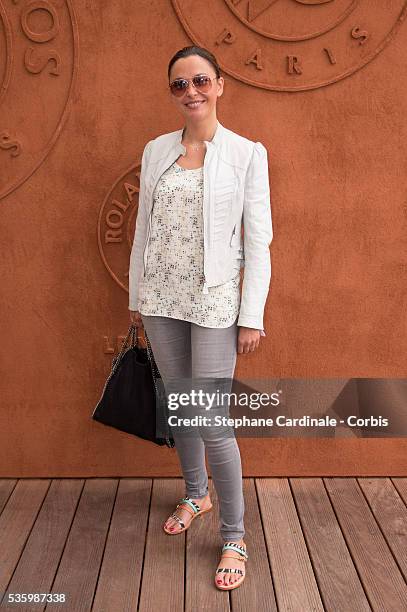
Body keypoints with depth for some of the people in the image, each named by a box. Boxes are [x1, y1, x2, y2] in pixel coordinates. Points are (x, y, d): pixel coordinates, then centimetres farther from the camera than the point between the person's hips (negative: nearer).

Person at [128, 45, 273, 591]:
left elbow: (258, 241, -5)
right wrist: (136, 297, 11)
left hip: (214, 301, -4)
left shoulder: (247, 153, -4)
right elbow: (143, 228, 11)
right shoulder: (155, 150, 7)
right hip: (161, 299, 4)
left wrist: (252, 316, -8)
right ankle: (196, 494, 39)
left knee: (213, 421, -5)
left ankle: (234, 538, 12)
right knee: (178, 405, 15)